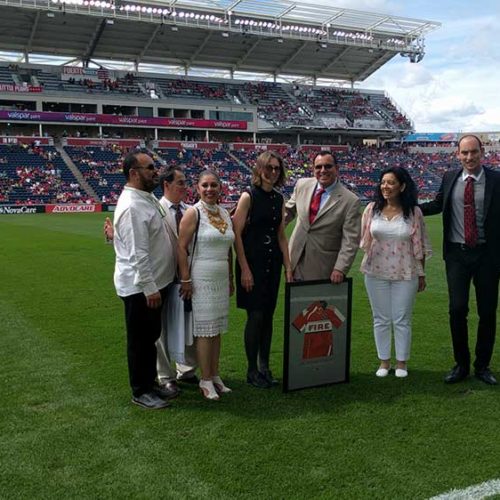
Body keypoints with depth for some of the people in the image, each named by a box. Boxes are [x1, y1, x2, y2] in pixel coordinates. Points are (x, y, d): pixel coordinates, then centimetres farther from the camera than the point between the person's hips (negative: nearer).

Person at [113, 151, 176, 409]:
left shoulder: (149, 198, 8)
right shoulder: (132, 206, -22)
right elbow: (138, 254, -25)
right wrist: (150, 289, -23)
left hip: (154, 282, 9)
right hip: (140, 287, -9)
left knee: (151, 336, 19)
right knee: (140, 340, 5)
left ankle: (150, 382, 34)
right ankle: (140, 391, 19)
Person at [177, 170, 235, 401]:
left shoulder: (225, 214, 10)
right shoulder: (193, 213, -9)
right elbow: (181, 248, -12)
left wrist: (230, 277, 16)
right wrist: (185, 279, -16)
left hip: (221, 278, 6)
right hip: (201, 279, -6)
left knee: (217, 329, 11)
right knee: (205, 329, -2)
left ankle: (215, 375, 22)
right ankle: (206, 380, 8)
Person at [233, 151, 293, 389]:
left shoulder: (279, 199, 10)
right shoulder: (248, 197, -8)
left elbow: (281, 236, 14)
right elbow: (237, 234, -11)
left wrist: (288, 267, 8)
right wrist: (244, 269, -15)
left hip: (272, 264, 6)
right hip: (252, 263, -6)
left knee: (268, 315, 10)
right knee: (255, 316, -3)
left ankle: (264, 366, 21)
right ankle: (252, 371, 11)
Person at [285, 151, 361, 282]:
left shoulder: (350, 201, -12)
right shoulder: (302, 185, 1)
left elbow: (350, 240, -12)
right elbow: (289, 210, 17)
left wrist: (340, 269, -18)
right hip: (295, 261, 4)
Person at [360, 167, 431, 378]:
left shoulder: (413, 212, -5)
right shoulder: (372, 209, -1)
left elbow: (419, 245, 0)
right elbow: (364, 239, 6)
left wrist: (421, 274, 3)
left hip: (405, 274, -2)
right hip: (376, 272, 2)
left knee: (402, 320, 7)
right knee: (381, 319, 11)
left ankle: (402, 362, 22)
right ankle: (384, 361, 24)